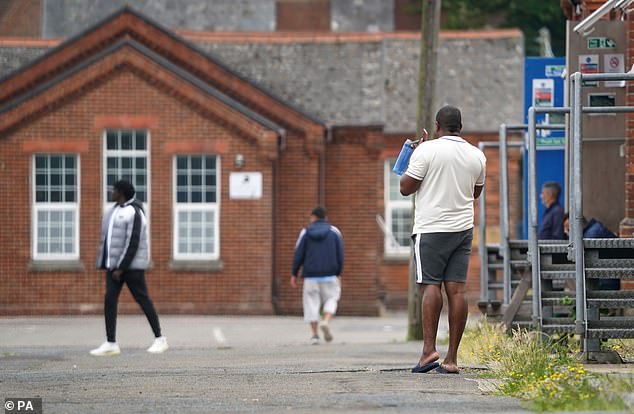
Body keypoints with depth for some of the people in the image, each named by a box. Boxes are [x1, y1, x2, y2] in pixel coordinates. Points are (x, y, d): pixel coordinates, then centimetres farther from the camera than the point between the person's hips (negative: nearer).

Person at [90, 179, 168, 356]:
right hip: (115, 264, 8)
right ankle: (110, 344, -6)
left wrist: (121, 268, -23)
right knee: (109, 300, -4)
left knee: (143, 300, -1)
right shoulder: (117, 209, 14)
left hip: (131, 264, -8)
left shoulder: (134, 214, -16)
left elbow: (133, 244, -21)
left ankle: (159, 339, 12)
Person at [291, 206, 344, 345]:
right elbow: (340, 255, 3)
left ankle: (314, 334, 0)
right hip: (330, 274, 0)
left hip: (311, 275, 0)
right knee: (331, 298, 13)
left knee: (312, 302, 5)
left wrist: (294, 274, 8)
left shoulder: (305, 232, 1)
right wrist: (338, 273, 13)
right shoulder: (334, 232, 3)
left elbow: (299, 255, 0)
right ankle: (326, 322, -14)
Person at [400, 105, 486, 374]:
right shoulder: (477, 156, 9)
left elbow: (406, 188, -6)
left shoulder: (427, 150, -8)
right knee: (457, 289, 0)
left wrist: (409, 168, 11)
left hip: (431, 228, -4)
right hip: (463, 228, 4)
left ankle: (429, 349, -18)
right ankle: (452, 358, -1)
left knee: (431, 285, -6)